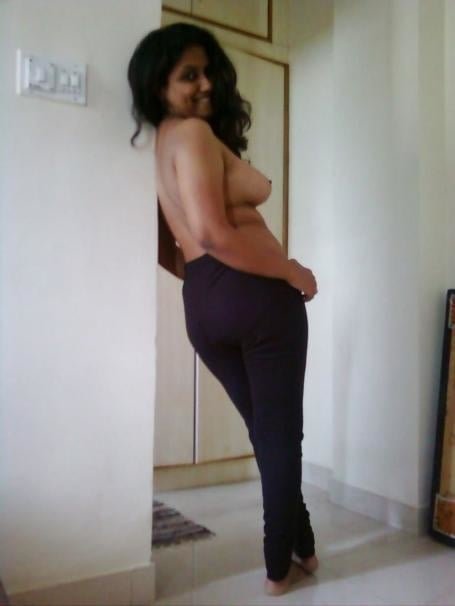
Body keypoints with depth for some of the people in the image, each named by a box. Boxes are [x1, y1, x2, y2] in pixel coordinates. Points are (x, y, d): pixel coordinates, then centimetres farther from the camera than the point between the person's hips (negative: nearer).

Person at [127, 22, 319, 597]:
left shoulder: (161, 145, 19)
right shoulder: (193, 132, -9)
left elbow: (164, 249, 20)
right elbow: (213, 233, -22)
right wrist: (293, 272, -12)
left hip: (201, 308, 8)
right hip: (255, 296, -8)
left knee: (267, 432, 20)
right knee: (282, 434, 8)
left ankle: (300, 546, 35)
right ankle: (280, 566, 22)